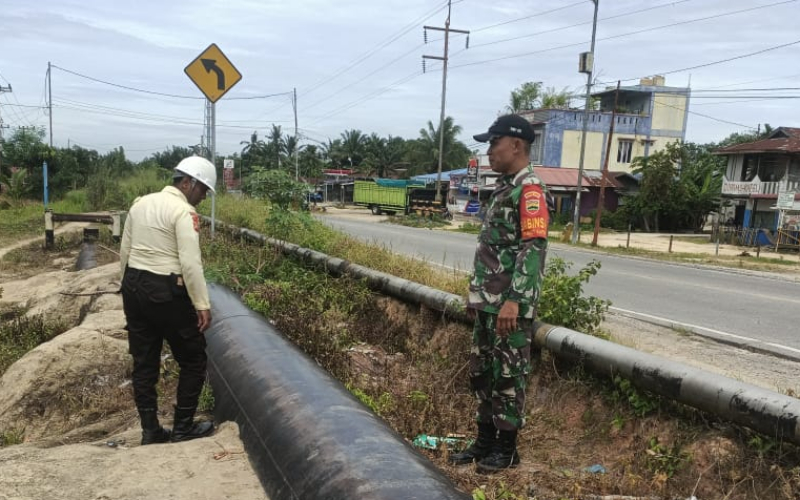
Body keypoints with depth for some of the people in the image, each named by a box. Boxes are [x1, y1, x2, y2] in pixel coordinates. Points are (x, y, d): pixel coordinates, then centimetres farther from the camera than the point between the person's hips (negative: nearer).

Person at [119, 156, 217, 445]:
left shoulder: (140, 203, 11)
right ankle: (183, 428, 15)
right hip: (166, 292, -8)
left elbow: (125, 251, 15)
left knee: (144, 362, 13)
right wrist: (202, 305, -17)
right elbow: (190, 264, -20)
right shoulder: (184, 211, -13)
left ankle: (150, 431, 21)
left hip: (134, 288, 8)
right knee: (193, 361, 8)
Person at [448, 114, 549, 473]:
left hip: (511, 305, -9)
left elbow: (534, 248, -21)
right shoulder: (502, 188, 16)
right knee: (481, 372, 15)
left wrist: (514, 300, -26)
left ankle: (506, 449, 17)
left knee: (508, 375, 2)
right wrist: (476, 293, 21)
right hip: (488, 303, 9)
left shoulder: (530, 189, -13)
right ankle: (485, 441, 28)